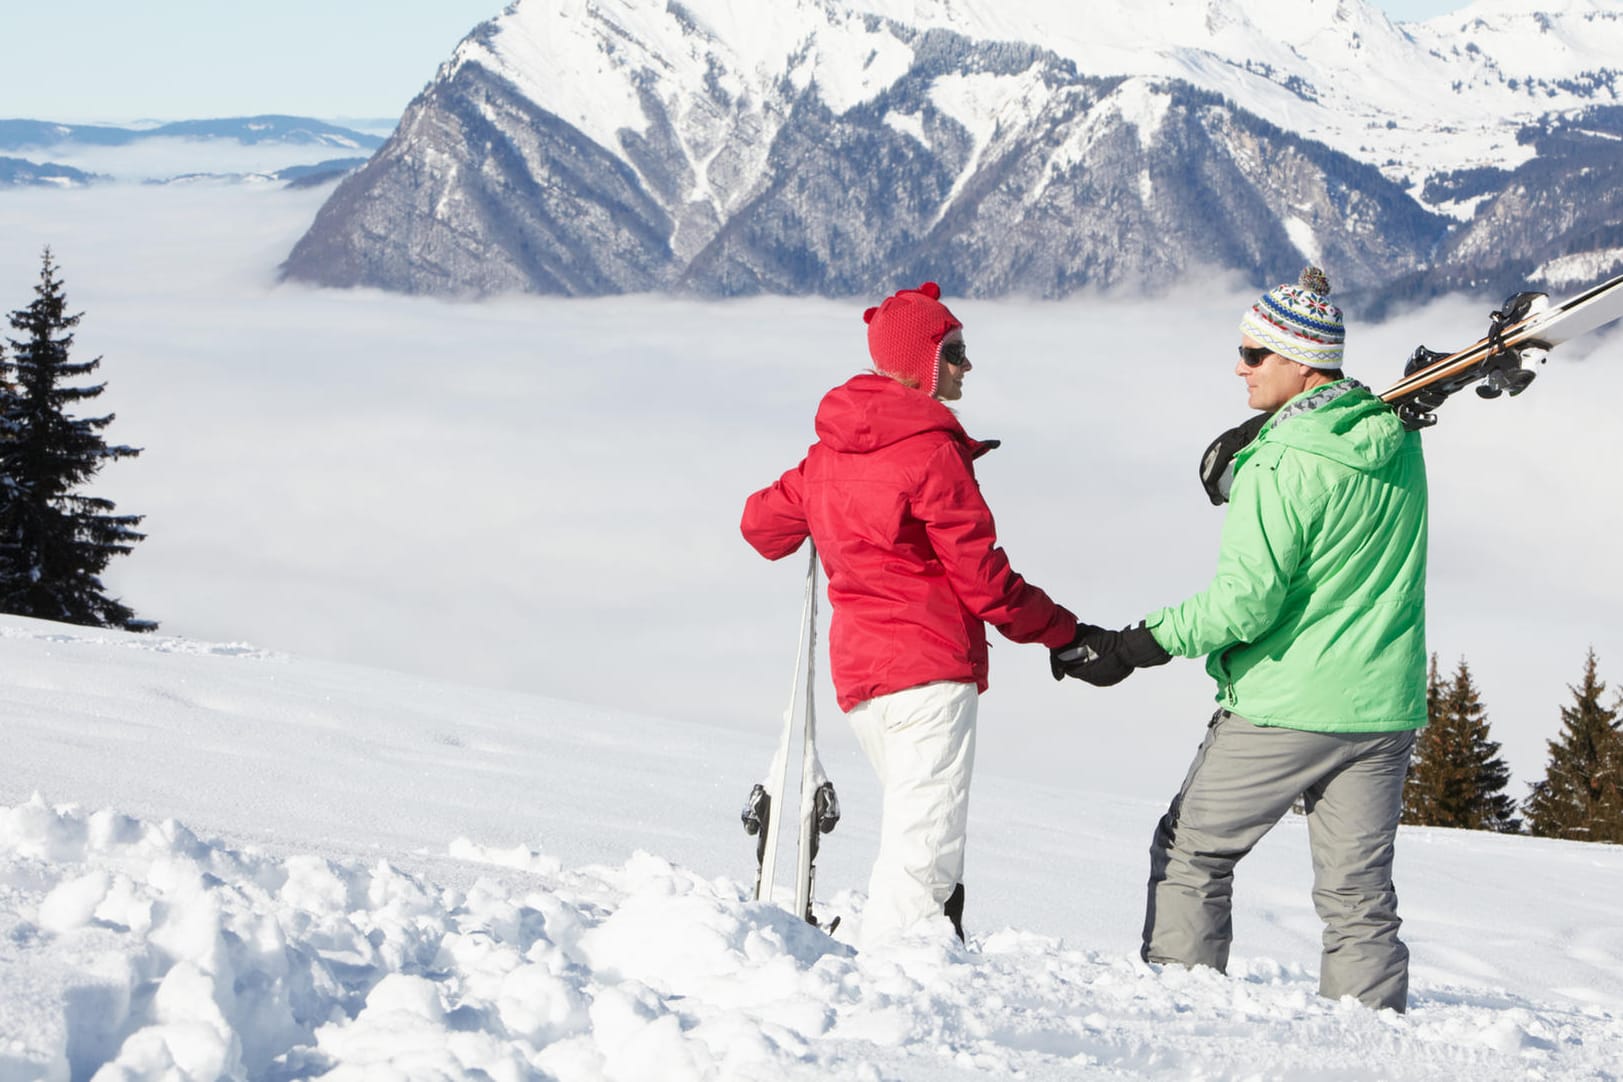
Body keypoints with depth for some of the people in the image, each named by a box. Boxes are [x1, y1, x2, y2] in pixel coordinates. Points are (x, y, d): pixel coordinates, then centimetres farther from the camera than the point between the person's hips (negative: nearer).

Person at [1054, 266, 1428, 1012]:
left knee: (1191, 850, 12)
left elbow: (1247, 603, -20)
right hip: (1385, 710, 6)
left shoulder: (1280, 468, -17)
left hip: (1285, 706, -6)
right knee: (1358, 890, 8)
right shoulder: (1398, 441, 5)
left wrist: (1131, 648, -15)